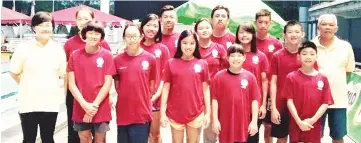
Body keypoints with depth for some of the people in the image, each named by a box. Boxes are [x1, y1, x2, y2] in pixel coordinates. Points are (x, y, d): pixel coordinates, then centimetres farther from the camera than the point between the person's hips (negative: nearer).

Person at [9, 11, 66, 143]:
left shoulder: (58, 49, 2)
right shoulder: (24, 47, -6)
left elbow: (62, 73, 10)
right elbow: (14, 73, 1)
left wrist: (48, 84, 6)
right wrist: (28, 86, 7)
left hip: (50, 102, 2)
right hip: (28, 102, -2)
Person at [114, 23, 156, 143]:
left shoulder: (150, 59, -2)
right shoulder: (117, 60, 0)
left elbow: (152, 84, 7)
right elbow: (117, 84, 12)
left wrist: (143, 99, 6)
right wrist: (126, 97, 5)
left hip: (142, 113, -1)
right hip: (123, 114, 2)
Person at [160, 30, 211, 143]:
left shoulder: (202, 64, 0)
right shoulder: (171, 63, -2)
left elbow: (205, 89, 3)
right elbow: (166, 89, 0)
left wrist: (207, 112, 1)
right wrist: (162, 113, -3)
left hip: (196, 114, 1)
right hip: (175, 114, 0)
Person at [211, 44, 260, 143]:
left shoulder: (250, 77, -1)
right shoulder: (219, 76, -3)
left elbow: (254, 100, 1)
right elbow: (215, 99, -1)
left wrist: (254, 121, -2)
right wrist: (215, 120, -4)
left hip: (243, 122, 1)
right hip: (225, 122, 0)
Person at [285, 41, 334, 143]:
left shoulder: (322, 79, 2)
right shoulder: (291, 77, -3)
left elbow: (326, 103, 0)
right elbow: (289, 101, -6)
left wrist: (313, 120, -10)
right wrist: (299, 121, -13)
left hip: (314, 125, 1)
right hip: (296, 124, -1)